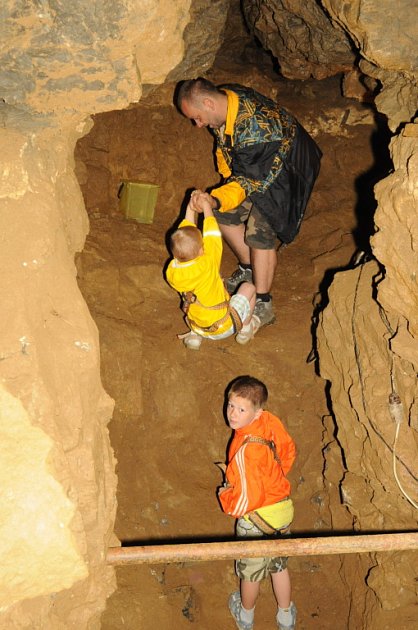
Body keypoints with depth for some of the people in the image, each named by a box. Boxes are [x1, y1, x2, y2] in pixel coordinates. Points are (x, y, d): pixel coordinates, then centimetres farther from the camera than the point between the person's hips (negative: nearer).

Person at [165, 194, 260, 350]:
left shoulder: (172, 271, -20)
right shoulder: (207, 265, -33)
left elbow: (183, 235, -5)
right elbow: (212, 234, -16)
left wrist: (190, 210, 2)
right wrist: (206, 207, -2)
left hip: (200, 328, 4)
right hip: (225, 327, -4)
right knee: (248, 287, 18)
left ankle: (195, 335, 18)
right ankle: (245, 328, 29)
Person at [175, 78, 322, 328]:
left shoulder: (255, 127, -38)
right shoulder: (224, 106, -10)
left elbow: (251, 180, -33)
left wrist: (217, 199, -42)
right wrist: (229, 178, 11)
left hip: (282, 173, -9)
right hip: (251, 167, 9)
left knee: (260, 233, -15)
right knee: (225, 214, 11)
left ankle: (263, 306, -5)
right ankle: (249, 271, 29)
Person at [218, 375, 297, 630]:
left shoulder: (246, 451, -35)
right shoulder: (270, 422, -15)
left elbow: (247, 498, -29)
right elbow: (289, 451, 4)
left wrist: (225, 497, -9)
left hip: (257, 520, -6)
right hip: (283, 509, 6)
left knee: (250, 571, 21)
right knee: (279, 566, 27)